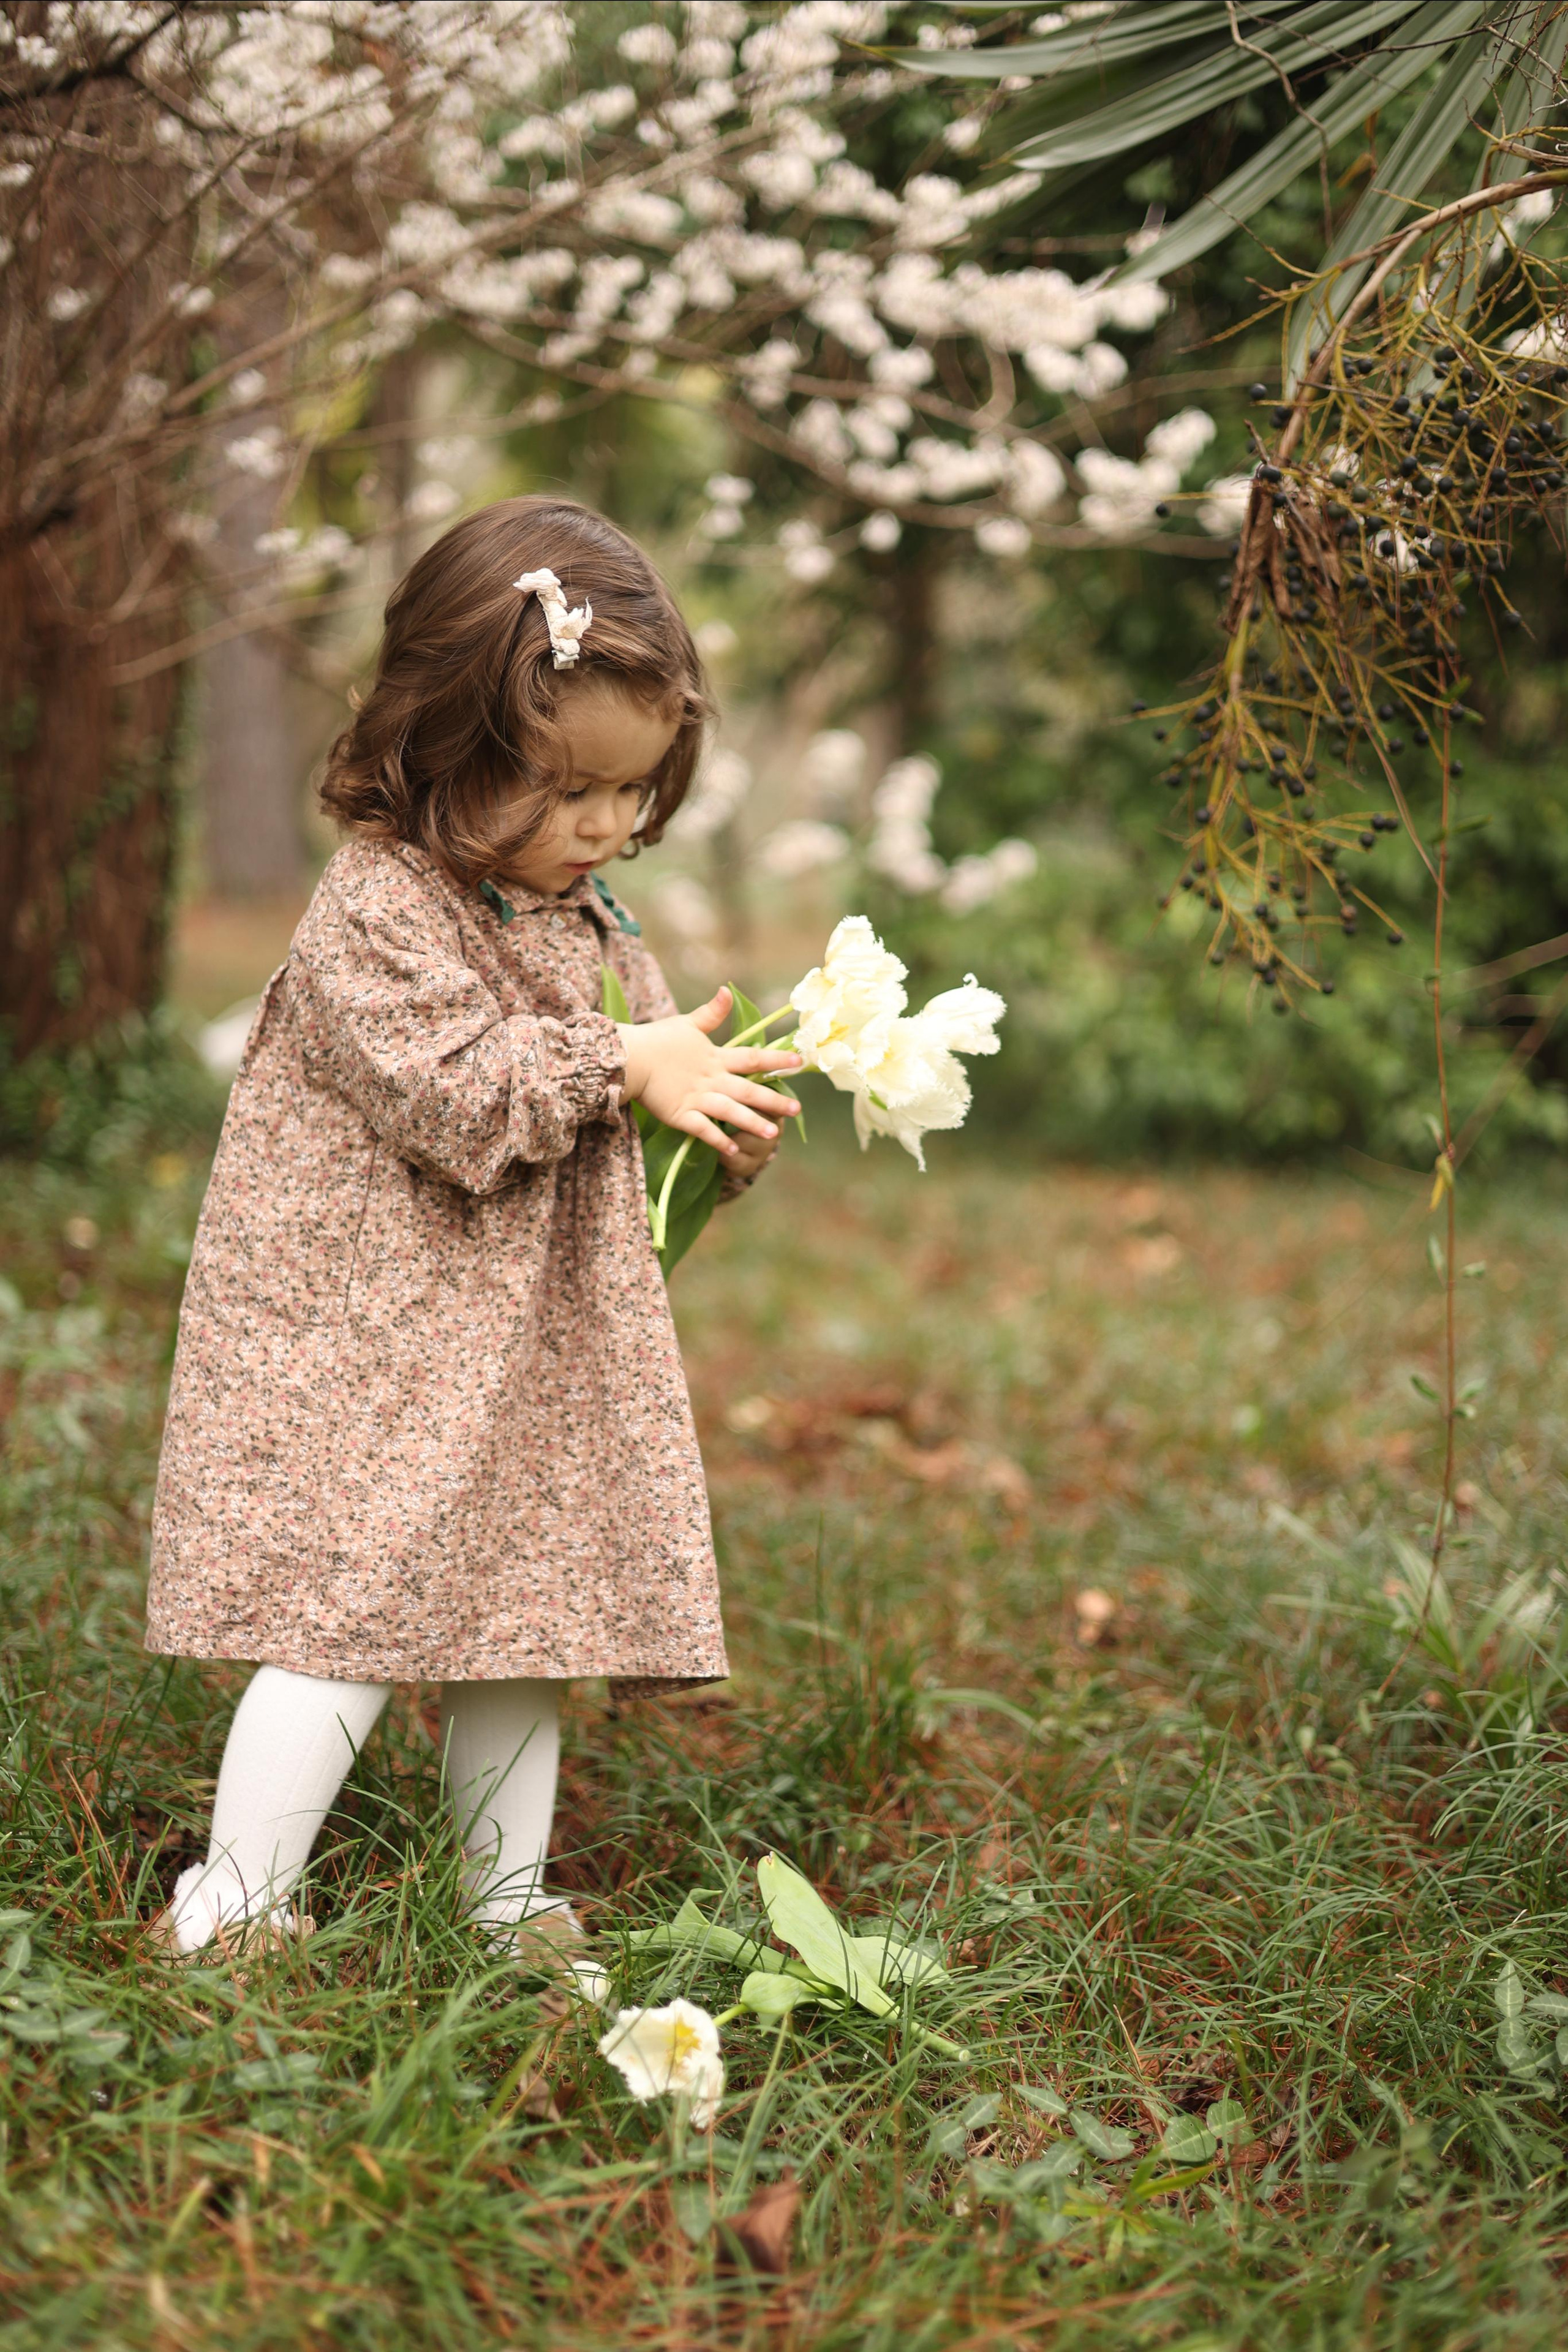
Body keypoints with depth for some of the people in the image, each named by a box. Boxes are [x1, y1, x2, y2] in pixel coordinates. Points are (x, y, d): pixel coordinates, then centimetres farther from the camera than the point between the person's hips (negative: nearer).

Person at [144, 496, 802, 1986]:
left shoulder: (589, 922, 11)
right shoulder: (375, 910, -15)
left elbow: (623, 1130, 18)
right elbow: (456, 1098, -24)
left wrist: (717, 1133, -2)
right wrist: (626, 1072, -18)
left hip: (538, 1354, 8)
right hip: (366, 1351, -8)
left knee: (527, 1625, 12)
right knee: (354, 1622, -8)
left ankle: (509, 1909, 26)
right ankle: (230, 1915, 5)